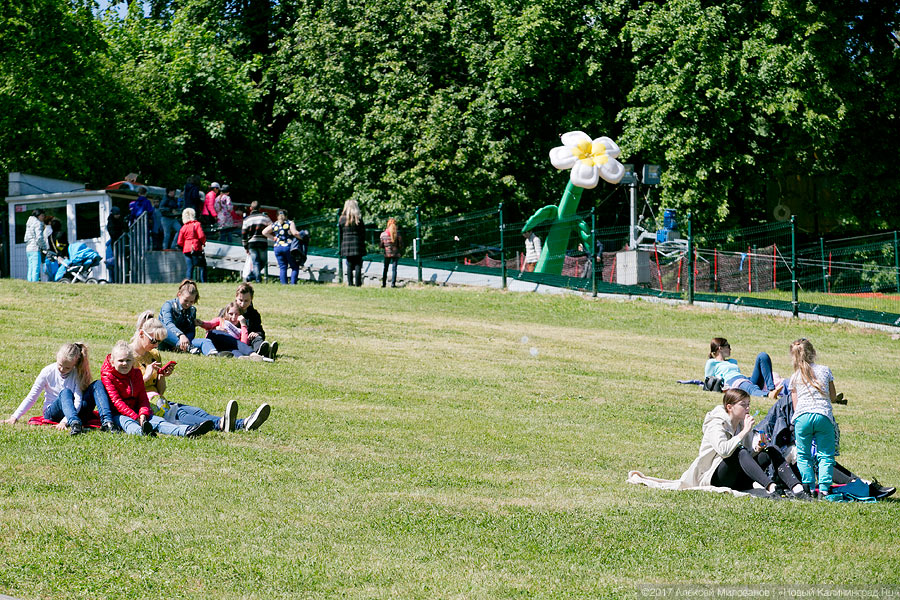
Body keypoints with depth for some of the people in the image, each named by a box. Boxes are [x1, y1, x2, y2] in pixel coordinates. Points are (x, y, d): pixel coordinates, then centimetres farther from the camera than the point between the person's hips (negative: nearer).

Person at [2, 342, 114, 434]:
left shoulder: (77, 374, -8)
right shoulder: (48, 372, -7)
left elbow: (78, 401, -18)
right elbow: (31, 397, -4)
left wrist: (65, 421, -33)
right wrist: (14, 417, -11)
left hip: (75, 411, 1)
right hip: (52, 412, -1)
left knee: (98, 385, -21)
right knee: (66, 392, -36)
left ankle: (106, 421, -40)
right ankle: (74, 423, -61)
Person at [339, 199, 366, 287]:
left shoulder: (342, 219, 2)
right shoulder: (359, 218, -4)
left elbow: (340, 233, 7)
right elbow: (363, 232, -1)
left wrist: (341, 245, 16)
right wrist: (362, 243, 8)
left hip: (346, 244, 2)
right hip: (357, 243, -2)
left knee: (349, 265, 8)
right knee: (358, 265, 2)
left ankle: (350, 283, 5)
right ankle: (357, 283, -2)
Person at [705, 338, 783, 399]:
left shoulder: (733, 361, 40)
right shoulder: (711, 363, 19)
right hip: (734, 382, -7)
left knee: (762, 356, -13)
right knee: (752, 389, -43)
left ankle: (772, 388, -34)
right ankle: (769, 394, -80)